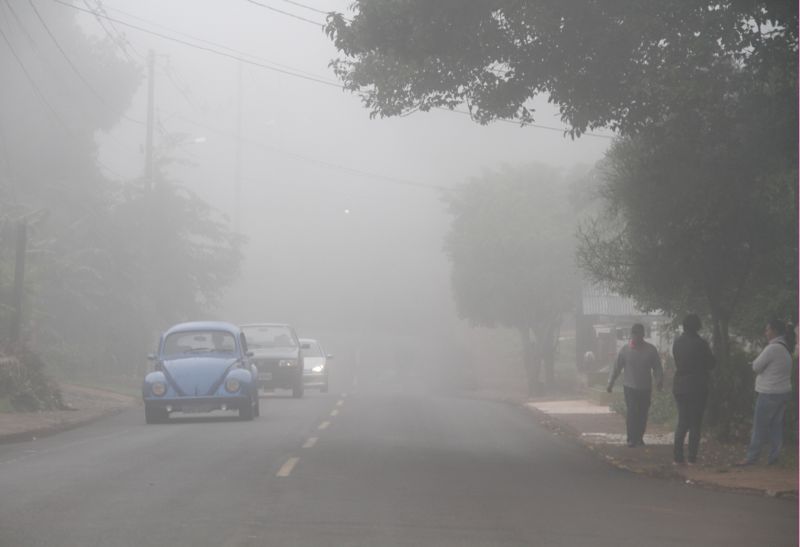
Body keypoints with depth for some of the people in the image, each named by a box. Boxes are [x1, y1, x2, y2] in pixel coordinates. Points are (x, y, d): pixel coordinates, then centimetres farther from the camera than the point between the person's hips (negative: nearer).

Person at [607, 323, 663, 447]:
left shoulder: (651, 350, 1)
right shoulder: (625, 350, 1)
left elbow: (657, 367, 3)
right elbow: (617, 368, 6)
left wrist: (659, 380, -14)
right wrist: (610, 384, 7)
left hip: (645, 387, 1)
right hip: (630, 387, -1)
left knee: (643, 414, 4)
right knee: (631, 412, -10)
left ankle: (639, 438, 16)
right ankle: (631, 439, -6)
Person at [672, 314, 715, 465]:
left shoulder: (677, 342, 2)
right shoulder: (700, 343, -13)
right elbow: (711, 363, -3)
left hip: (679, 388, 5)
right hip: (697, 388, -5)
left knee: (682, 422, 12)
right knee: (695, 423, 3)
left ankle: (677, 456, 7)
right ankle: (692, 457, 1)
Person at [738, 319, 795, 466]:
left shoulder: (772, 349, -18)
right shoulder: (785, 348, 11)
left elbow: (756, 367, -12)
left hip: (769, 394, -9)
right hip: (784, 392, 9)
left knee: (760, 426, -2)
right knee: (776, 424, 9)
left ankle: (752, 456, 3)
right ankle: (773, 456, 9)